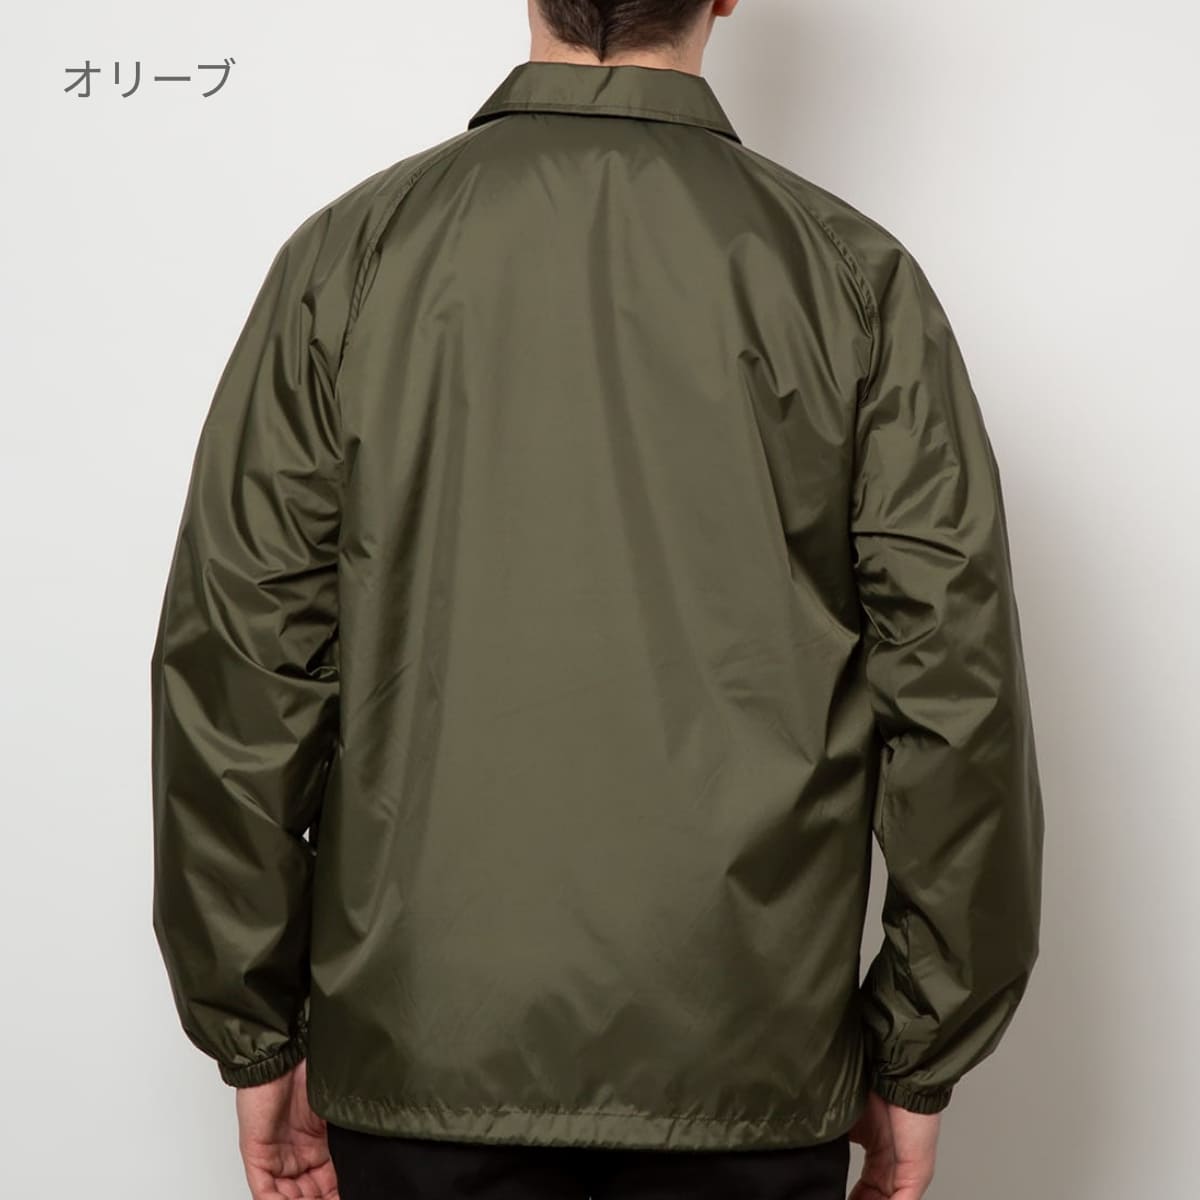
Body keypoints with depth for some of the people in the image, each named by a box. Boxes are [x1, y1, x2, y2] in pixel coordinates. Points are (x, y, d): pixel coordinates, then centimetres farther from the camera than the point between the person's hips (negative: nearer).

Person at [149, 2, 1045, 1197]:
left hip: (426, 1048, 1)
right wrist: (918, 1064, 4)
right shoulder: (856, 279, -4)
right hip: (749, 1057, 0)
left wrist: (256, 1036, 5)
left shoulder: (350, 257, -4)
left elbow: (234, 671, -5)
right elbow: (956, 696, -6)